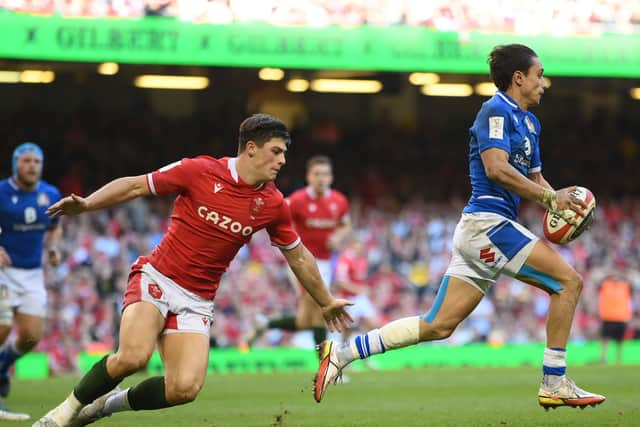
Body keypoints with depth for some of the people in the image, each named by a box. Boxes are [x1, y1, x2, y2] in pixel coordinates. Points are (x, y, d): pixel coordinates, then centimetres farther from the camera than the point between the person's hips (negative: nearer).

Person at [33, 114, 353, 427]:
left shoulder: (273, 204, 2)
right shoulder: (200, 171, -9)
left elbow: (298, 257, 17)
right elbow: (134, 186, -2)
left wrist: (326, 302, 26)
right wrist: (85, 204, -15)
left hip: (197, 301, 4)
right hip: (157, 280, -4)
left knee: (185, 388, -18)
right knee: (134, 356, -30)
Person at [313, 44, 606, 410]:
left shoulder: (529, 121, 22)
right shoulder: (496, 111, -8)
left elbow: (534, 178, 27)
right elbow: (496, 167, -21)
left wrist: (556, 199, 5)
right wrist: (549, 197, -19)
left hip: (479, 230, 10)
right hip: (488, 222, -10)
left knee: (438, 325, 5)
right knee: (569, 281, -11)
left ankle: (342, 353, 7)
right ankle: (555, 384, -9)